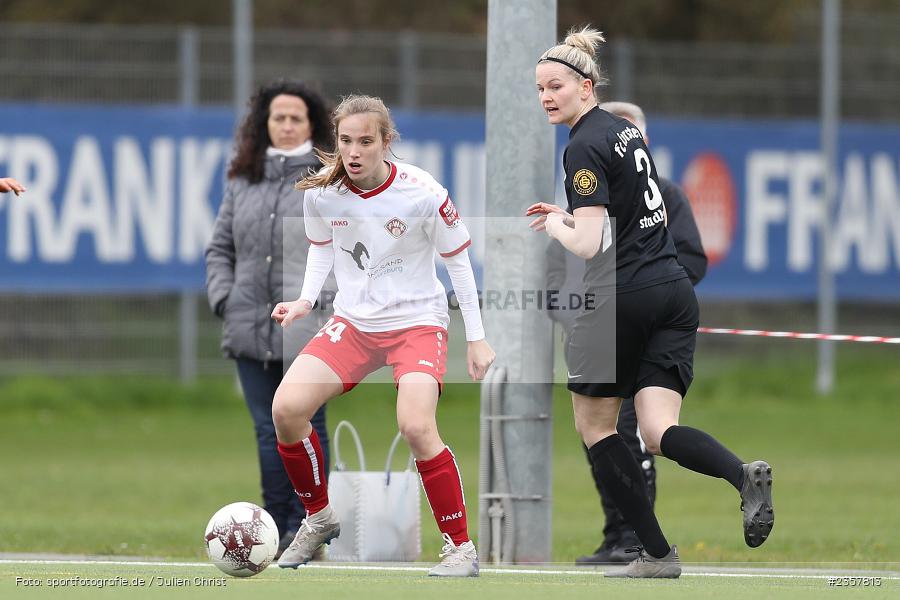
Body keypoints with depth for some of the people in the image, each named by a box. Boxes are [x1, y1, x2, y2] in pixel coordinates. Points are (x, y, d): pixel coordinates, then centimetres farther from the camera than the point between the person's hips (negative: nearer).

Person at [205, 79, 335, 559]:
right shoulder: (242, 181, 14)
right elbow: (220, 248, 19)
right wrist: (224, 298, 5)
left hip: (308, 331, -4)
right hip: (251, 331, 4)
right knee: (268, 431, 5)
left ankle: (306, 525, 3)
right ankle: (276, 525, 10)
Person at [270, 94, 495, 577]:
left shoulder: (424, 194, -18)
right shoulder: (321, 192, -8)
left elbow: (457, 262, -4)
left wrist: (476, 338, -3)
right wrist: (306, 300, -4)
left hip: (417, 321, -4)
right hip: (353, 321, 4)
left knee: (415, 426, -27)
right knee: (286, 409, -14)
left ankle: (461, 548, -11)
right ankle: (319, 519, 11)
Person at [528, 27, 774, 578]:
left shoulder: (584, 149, -12)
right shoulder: (625, 127, 15)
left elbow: (588, 245, -18)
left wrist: (555, 223, 1)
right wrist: (572, 215, 20)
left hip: (622, 298, -8)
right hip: (675, 291, 8)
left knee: (594, 425, 10)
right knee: (659, 433, -2)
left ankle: (658, 552, 5)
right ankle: (744, 475, -32)